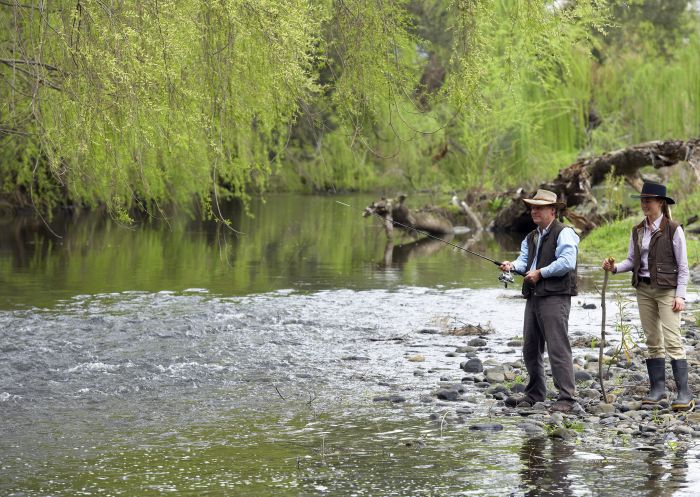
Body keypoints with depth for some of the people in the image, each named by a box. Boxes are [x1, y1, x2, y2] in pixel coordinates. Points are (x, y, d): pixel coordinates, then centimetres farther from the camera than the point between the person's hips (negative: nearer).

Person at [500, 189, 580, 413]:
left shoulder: (564, 233, -6)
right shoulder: (531, 237, 22)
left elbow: (566, 262, -18)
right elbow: (524, 259, 12)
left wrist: (540, 273, -14)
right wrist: (513, 265, -10)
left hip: (555, 296, -9)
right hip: (533, 296, 9)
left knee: (558, 347, -12)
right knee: (530, 348, 13)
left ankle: (566, 397, -11)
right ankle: (534, 394, 24)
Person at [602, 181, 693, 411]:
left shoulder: (673, 230, -7)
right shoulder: (638, 231, 10)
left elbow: (683, 266, -6)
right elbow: (632, 261, 12)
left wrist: (680, 295, -13)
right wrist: (615, 267, -8)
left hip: (667, 289, -6)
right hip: (644, 289, 6)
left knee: (672, 340, -12)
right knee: (653, 341, 8)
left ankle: (684, 393, -14)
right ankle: (657, 389, 12)